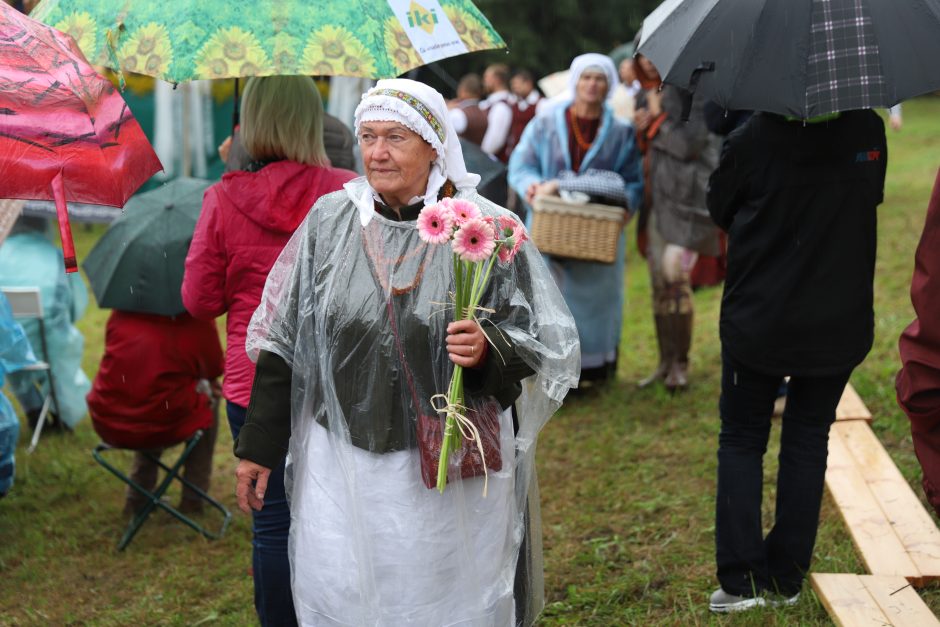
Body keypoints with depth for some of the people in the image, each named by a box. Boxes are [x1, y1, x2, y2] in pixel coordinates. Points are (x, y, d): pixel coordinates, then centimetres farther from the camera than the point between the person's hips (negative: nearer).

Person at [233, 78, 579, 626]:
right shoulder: (329, 221, 0)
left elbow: (544, 342, -3)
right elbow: (283, 340, 5)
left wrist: (489, 349, -24)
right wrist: (259, 447, 5)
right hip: (341, 464, 2)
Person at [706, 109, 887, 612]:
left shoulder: (755, 137, -15)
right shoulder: (869, 132, -7)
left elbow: (719, 208, 0)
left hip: (758, 321, -2)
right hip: (840, 322, 2)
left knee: (741, 440, 11)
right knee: (808, 442, 13)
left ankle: (742, 580, 5)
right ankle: (786, 580, 17)